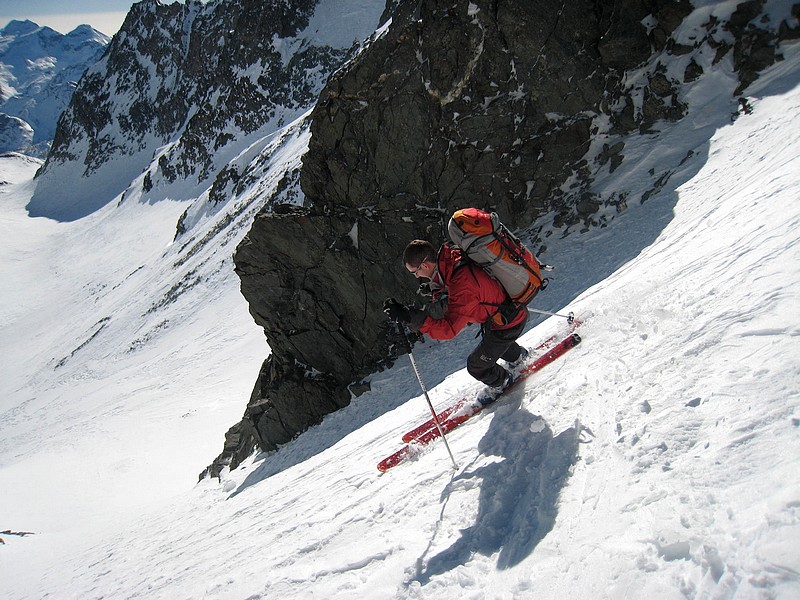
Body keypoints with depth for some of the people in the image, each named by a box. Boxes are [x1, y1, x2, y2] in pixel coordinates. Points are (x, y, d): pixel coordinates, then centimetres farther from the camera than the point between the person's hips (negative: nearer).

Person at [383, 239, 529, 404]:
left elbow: (450, 329, -39)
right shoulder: (453, 257, -13)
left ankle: (502, 382, 37)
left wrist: (409, 316, -45)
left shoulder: (463, 286, -40)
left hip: (508, 323, -8)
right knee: (490, 341, 35)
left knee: (476, 365, 7)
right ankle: (517, 356, 65)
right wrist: (435, 289, -4)